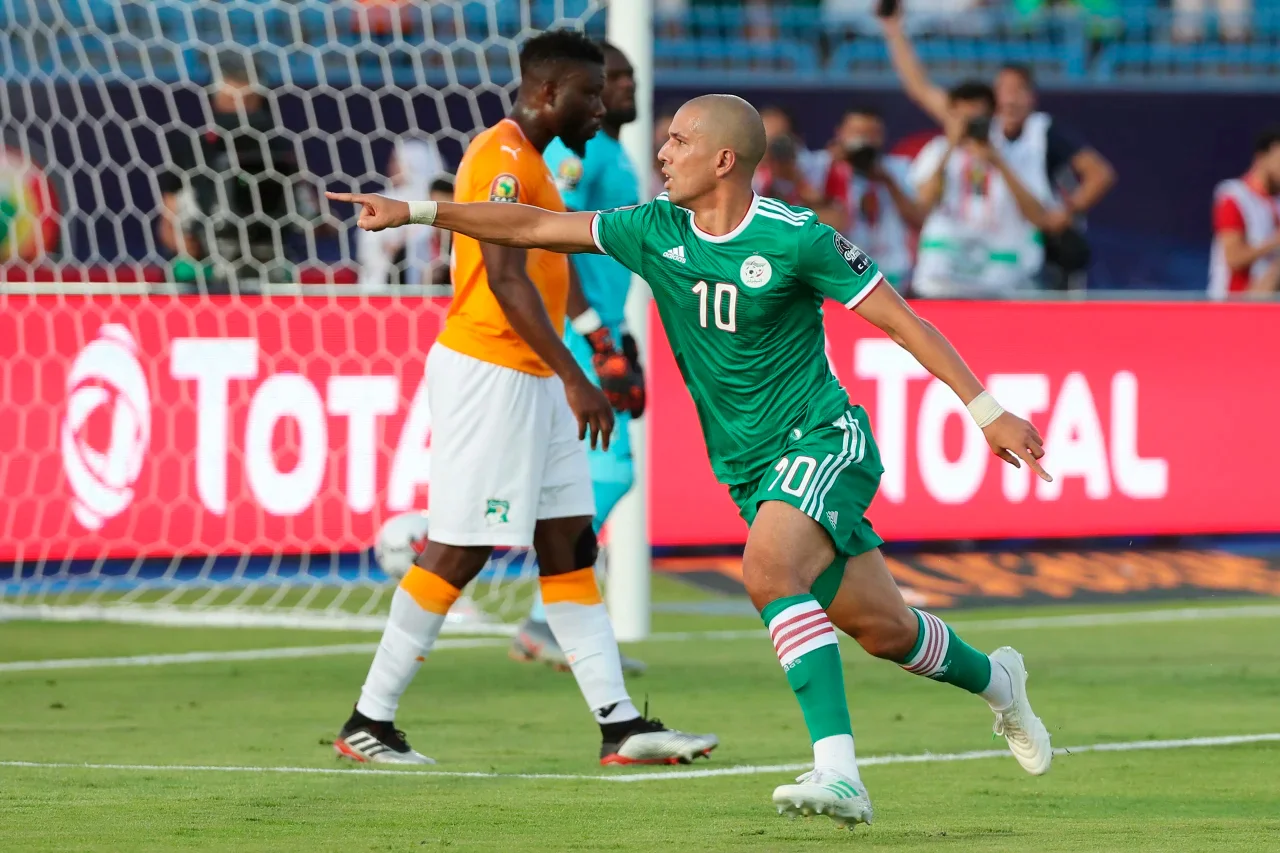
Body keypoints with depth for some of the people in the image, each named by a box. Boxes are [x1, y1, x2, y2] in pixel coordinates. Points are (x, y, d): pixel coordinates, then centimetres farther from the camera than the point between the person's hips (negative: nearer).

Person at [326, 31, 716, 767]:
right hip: (488, 373, -10)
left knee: (570, 545, 6)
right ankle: (369, 721, 0)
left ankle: (620, 726, 6)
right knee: (461, 551, -7)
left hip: (532, 381, 10)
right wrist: (574, 379, -26)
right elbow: (505, 278, -23)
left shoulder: (528, 160, 17)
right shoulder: (503, 157, -15)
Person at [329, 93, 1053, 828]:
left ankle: (839, 773, -35)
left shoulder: (795, 238, -15)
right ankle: (994, 679, 39)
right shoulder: (658, 232, 2)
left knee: (769, 571, -31)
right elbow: (534, 228, 7)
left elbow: (902, 321, -10)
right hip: (750, 466, 6)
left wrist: (986, 410, -11)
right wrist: (417, 211, 3)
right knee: (882, 628, 8)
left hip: (821, 438, -6)